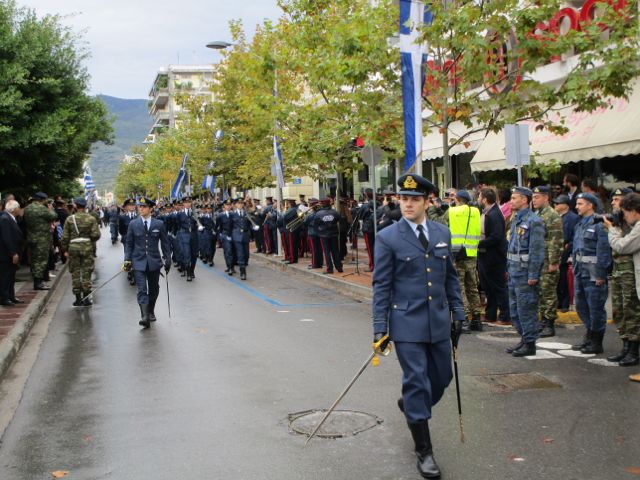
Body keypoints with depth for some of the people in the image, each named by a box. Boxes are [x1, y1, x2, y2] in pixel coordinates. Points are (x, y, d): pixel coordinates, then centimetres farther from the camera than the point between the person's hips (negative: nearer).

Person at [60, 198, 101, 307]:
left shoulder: (70, 219, -1)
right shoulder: (91, 219, -3)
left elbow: (65, 236, 1)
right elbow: (96, 235, -7)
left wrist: (65, 250, 10)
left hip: (73, 247, 0)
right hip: (87, 247, 0)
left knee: (75, 273, 8)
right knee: (86, 273, 6)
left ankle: (78, 299, 9)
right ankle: (86, 298, 6)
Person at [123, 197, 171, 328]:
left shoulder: (159, 224, 1)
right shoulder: (133, 224, 2)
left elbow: (165, 243, 6)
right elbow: (129, 243, 6)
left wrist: (167, 260, 4)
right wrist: (127, 259, -2)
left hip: (154, 262, 1)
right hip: (139, 262, -1)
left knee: (153, 290, 13)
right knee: (142, 290, -12)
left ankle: (151, 312, 33)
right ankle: (144, 316, -20)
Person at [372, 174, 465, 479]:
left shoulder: (442, 233, 7)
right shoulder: (388, 238, -6)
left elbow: (450, 276, 14)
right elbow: (381, 286, -6)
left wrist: (457, 314, 11)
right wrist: (380, 328, -8)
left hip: (439, 321, 5)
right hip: (407, 323, -5)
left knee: (442, 377, 13)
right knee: (417, 382, -2)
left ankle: (410, 406, 44)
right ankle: (424, 451, 11)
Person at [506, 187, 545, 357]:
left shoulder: (534, 221, -14)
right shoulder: (516, 220, 15)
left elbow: (537, 250, -17)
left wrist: (533, 275, -19)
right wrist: (508, 267, 17)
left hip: (525, 272, -9)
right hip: (514, 271, 9)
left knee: (526, 308, -3)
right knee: (514, 309, 15)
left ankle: (530, 344, 6)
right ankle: (524, 339, 26)